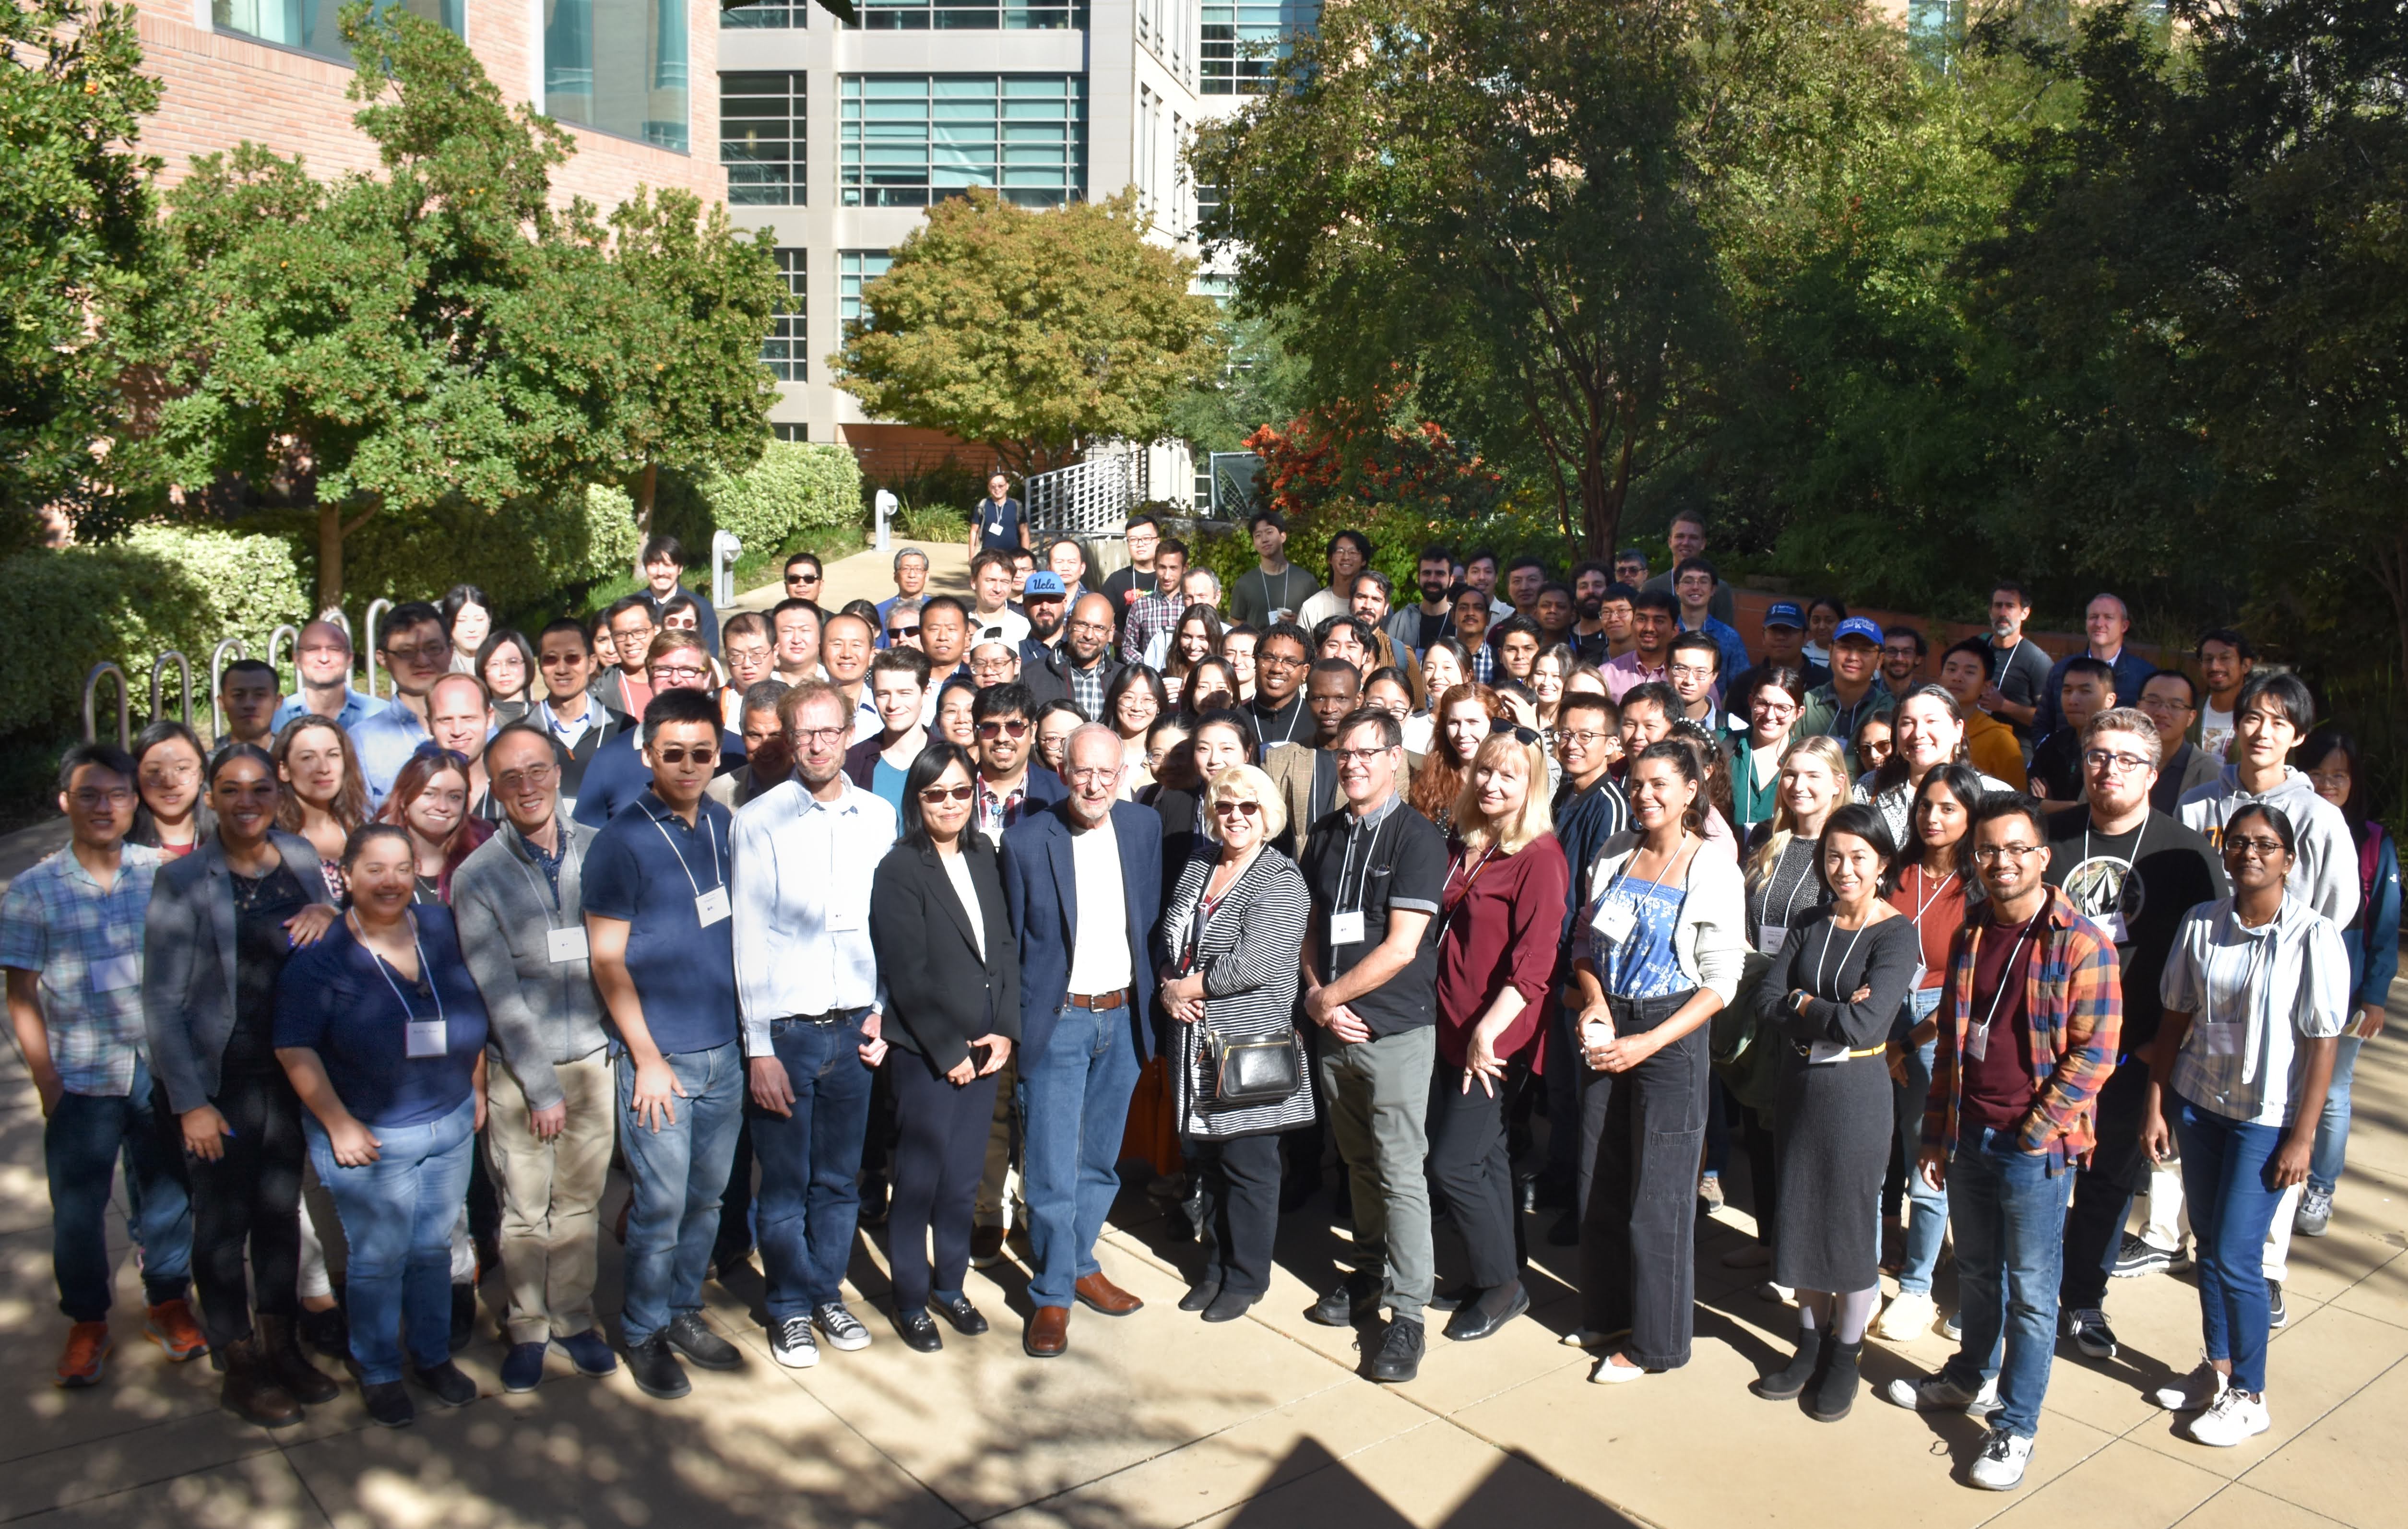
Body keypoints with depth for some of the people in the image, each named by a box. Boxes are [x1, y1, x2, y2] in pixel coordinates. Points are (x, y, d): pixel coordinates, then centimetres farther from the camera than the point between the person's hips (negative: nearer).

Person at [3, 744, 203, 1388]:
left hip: (161, 1069, 1)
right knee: (78, 1209, 7)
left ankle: (168, 1302, 30)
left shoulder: (161, 872, 0)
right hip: (83, 1078, -1)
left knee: (167, 1194, 11)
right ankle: (87, 1325, 25)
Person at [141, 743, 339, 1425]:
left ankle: (281, 1344, 31)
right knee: (223, 1221, 6)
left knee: (281, 1210, 15)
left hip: (291, 1071, 4)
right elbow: (162, 1001, -10)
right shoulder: (182, 879, -11)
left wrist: (328, 914, -11)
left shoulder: (300, 859, 2)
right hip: (221, 1080, -4)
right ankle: (239, 1367, 21)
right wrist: (190, 1102, -14)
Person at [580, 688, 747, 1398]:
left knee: (707, 1196, 15)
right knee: (661, 1204, 2)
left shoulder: (724, 826, 5)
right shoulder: (621, 841, -11)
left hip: (724, 1051, 5)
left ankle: (685, 1312, 31)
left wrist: (749, 1030, 10)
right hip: (659, 1056, -5)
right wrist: (648, 1059, -11)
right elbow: (607, 961, -10)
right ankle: (644, 1333, 20)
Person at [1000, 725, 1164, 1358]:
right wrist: (1014, 1024, -3)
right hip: (1057, 1021, -4)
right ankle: (1052, 1296, 13)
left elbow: (1152, 920, 9)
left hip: (1123, 1019, 4)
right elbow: (1012, 943, -4)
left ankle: (1082, 1265, 33)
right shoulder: (1026, 840, -10)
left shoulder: (1145, 826, 1)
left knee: (1101, 1158, 16)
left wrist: (1149, 1001, 6)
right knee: (1052, 1167, -1)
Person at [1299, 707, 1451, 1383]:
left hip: (1396, 1030, -6)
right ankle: (1371, 1273, 32)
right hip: (1336, 1026, 6)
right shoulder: (1327, 834, 9)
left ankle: (1408, 1312, 4)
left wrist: (1327, 997, -9)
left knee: (1400, 1173, -4)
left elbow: (1401, 948, -16)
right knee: (1359, 1163, 17)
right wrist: (1317, 997, -4)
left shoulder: (1418, 837, -11)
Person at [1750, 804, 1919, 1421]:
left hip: (1856, 1091, -5)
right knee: (1802, 1213, 13)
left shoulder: (1897, 934, -11)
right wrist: (1831, 1012, -17)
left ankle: (1846, 1354, 23)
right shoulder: (1809, 927, 5)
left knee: (1852, 1218, 6)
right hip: (1799, 1085, 5)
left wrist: (1801, 1004, -9)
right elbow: (1766, 1004, -5)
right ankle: (1811, 1341, 29)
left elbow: (1862, 1024, -22)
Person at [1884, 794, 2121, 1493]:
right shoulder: (1970, 936, 8)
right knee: (1976, 1271, 20)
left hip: (2036, 1147, -6)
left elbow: (2094, 1053, -13)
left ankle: (2014, 1426, 15)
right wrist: (1935, 1134, 13)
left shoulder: (2081, 942, -12)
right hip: (1968, 1138, 6)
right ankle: (1972, 1377, 38)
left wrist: (2031, 1134, -14)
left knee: (2031, 1292, 5)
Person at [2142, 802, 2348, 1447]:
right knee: (2207, 1242, 13)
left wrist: (2302, 1137, -11)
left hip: (2267, 1115, -4)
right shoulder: (2201, 924, -1)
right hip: (2198, 1102, 4)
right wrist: (2156, 1105, 4)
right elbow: (2176, 1019, 6)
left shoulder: (2314, 936, -13)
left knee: (2236, 1256, -3)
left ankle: (2249, 1396, 15)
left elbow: (2323, 1044, -10)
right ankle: (2217, 1368, 31)